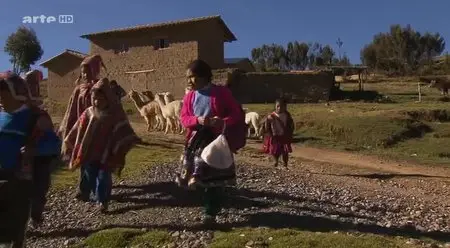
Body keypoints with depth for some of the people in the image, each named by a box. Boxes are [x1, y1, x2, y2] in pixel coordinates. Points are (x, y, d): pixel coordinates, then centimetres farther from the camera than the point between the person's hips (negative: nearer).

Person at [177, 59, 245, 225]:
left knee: (215, 179, 0)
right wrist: (198, 120, -18)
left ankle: (211, 213, 12)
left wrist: (223, 122, -25)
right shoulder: (189, 96, 7)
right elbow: (184, 118, 2)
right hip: (196, 140, 4)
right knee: (198, 176, 6)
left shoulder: (221, 92, -6)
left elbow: (237, 114, -7)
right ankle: (212, 205, 26)